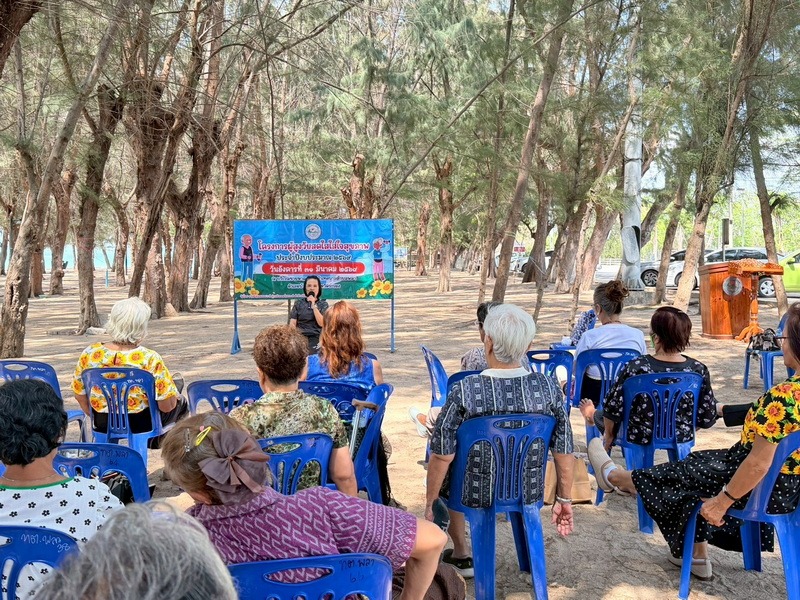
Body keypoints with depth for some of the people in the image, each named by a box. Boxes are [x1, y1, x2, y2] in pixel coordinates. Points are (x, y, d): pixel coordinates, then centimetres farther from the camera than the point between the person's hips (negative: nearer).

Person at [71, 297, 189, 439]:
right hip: (141, 425, -5)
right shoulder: (149, 359, -25)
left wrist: (97, 417, 17)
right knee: (181, 403, 26)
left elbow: (79, 395, 0)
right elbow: (167, 406, -20)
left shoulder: (89, 354, -13)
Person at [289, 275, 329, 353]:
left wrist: (313, 305, -6)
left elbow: (322, 323, -3)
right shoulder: (298, 303, 14)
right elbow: (292, 323, 7)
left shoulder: (323, 304, 10)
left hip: (316, 338, -1)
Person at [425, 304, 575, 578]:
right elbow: (563, 450, -8)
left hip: (476, 493, -2)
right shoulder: (548, 387, -16)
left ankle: (461, 555, 37)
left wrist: (430, 504, -4)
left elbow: (442, 456, -19)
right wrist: (563, 499, 8)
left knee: (443, 474, 31)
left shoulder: (465, 391, -24)